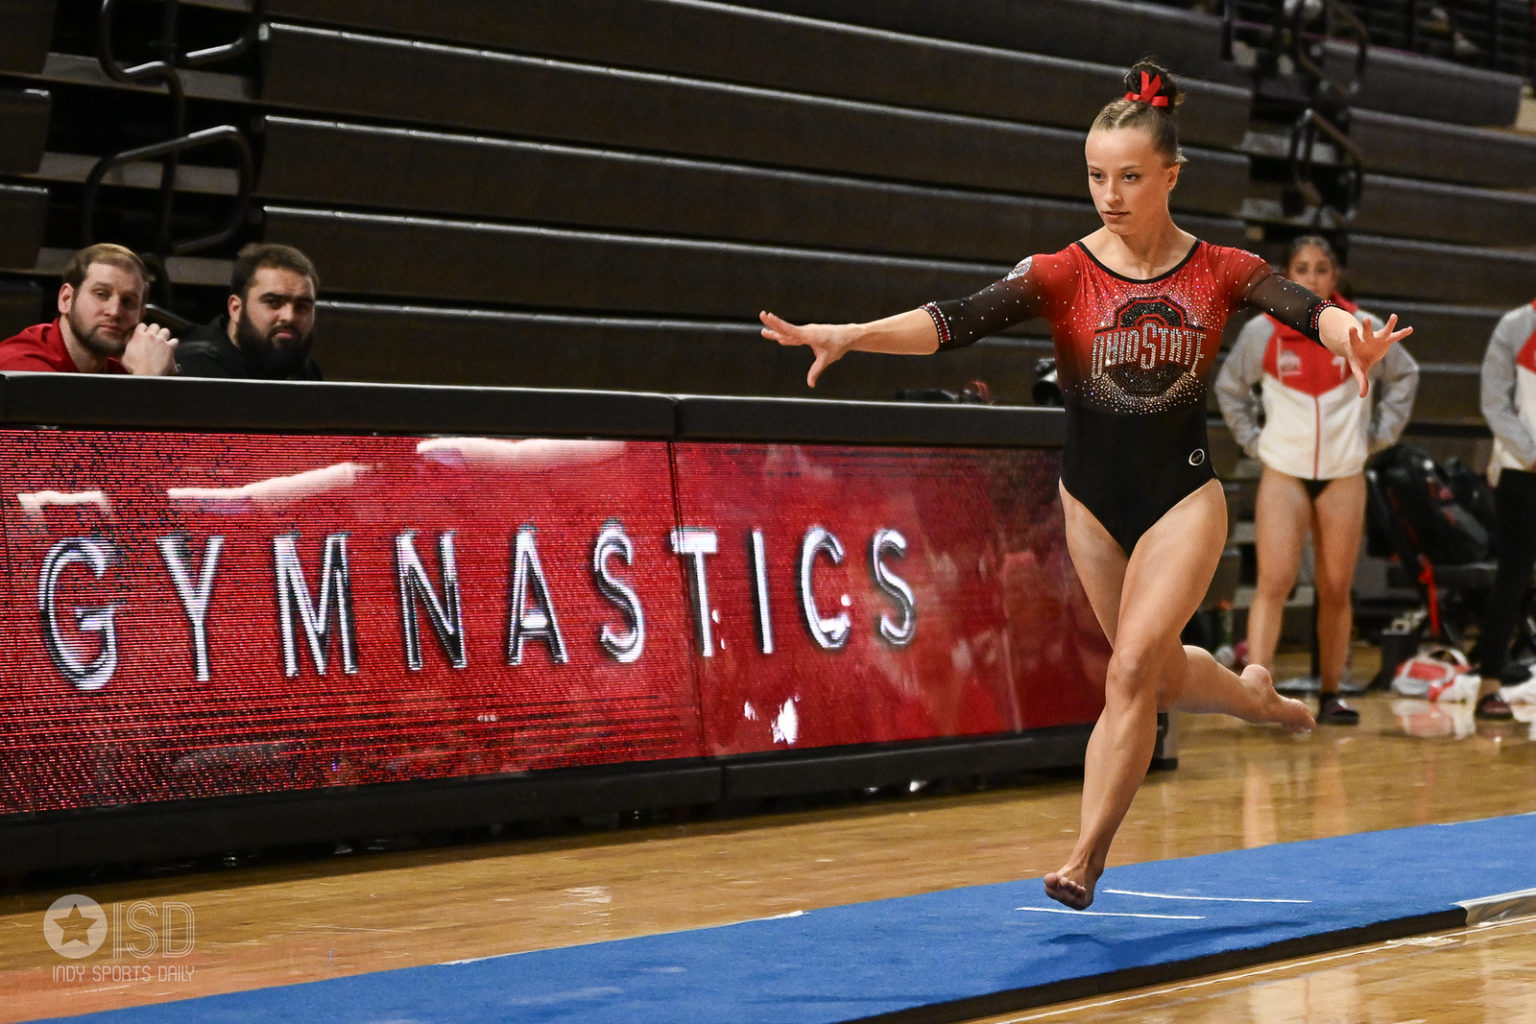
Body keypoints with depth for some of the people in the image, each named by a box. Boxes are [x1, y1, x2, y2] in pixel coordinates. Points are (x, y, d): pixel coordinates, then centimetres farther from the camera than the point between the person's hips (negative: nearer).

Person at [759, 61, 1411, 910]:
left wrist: (1346, 331, -48)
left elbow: (1302, 305, -23)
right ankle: (1256, 695, 49)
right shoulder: (1063, 275, -8)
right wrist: (849, 335, -39)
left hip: (1183, 496, -2)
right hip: (1092, 498, 2)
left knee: (1134, 666, -17)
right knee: (1160, 678, 15)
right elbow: (957, 319, -22)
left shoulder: (1219, 271, -6)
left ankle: (1084, 861, -12)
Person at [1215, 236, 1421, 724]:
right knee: (1274, 582, -14)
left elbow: (1404, 376, 15)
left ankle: (1330, 694, 17)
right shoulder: (1262, 332, -3)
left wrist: (1380, 432, 7)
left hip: (1344, 475, 1)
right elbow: (1229, 386, 14)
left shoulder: (1362, 329, -2)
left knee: (1336, 590, 5)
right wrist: (1250, 436, 5)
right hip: (1283, 472, -1)